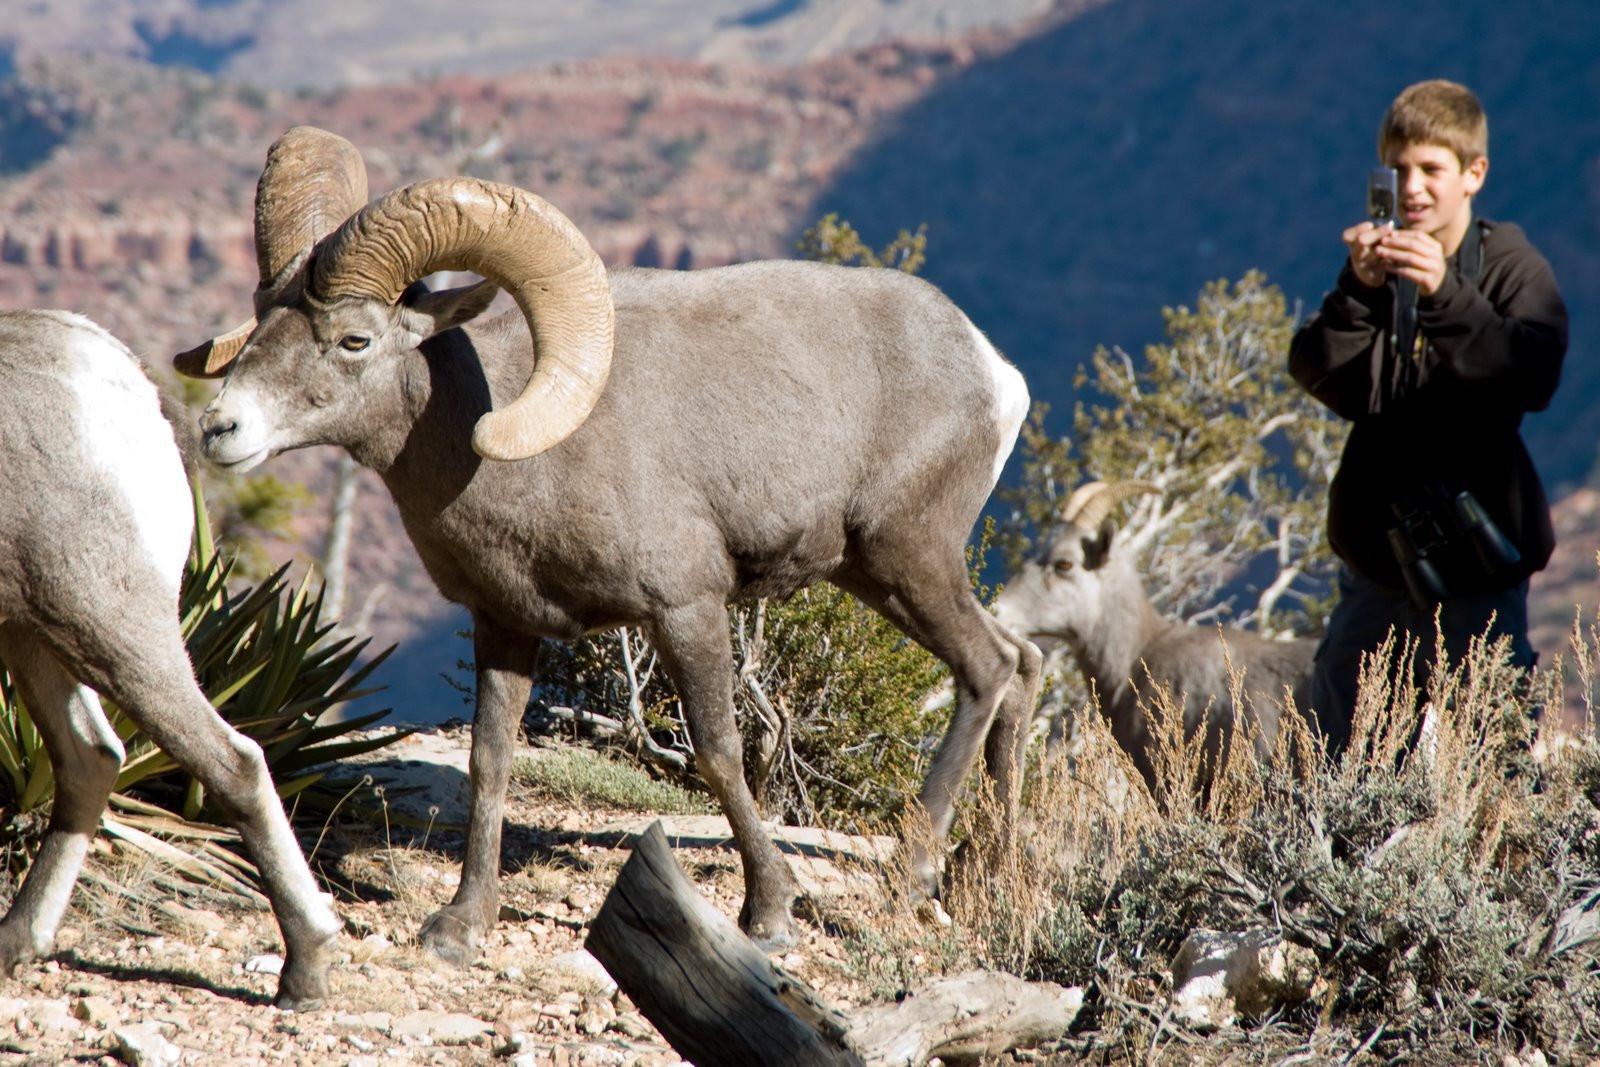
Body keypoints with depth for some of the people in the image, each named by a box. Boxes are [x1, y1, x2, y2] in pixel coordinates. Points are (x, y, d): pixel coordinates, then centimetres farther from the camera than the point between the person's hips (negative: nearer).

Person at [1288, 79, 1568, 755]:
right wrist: (1360, 292, -24)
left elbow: (1532, 380, -21)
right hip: (1379, 555, 3)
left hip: (1480, 565, -3)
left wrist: (1444, 296, -31)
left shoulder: (1513, 268, -4)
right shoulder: (1373, 263, 4)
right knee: (1334, 760, 7)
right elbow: (1328, 380, -8)